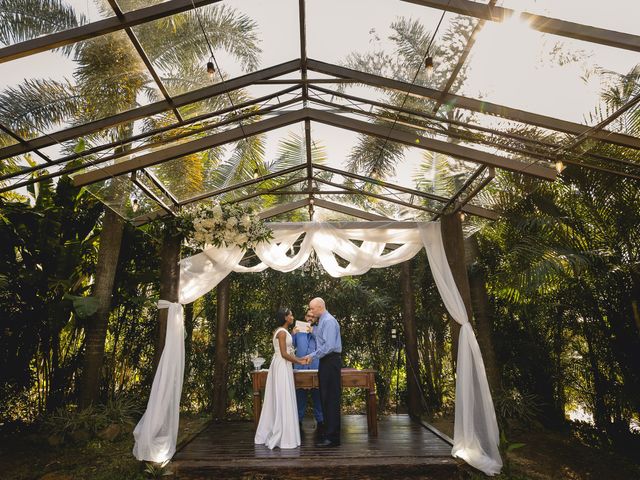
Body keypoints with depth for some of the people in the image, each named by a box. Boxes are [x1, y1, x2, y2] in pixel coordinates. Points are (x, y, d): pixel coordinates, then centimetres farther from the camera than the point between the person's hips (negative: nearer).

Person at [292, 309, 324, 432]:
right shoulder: (298, 330, 10)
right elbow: (292, 346, 7)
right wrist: (293, 334, -8)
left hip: (315, 367, -1)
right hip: (300, 366, 1)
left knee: (317, 394, 4)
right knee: (300, 394, 8)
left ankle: (320, 420, 15)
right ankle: (298, 420, 19)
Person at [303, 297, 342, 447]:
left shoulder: (329, 321, -15)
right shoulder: (321, 321, 16)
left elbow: (328, 345, -23)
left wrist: (312, 356, -17)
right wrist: (312, 331, 12)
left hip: (331, 362, -10)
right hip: (325, 362, 10)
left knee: (331, 400, -5)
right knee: (325, 398, 14)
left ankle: (332, 438, 2)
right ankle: (329, 432, 24)